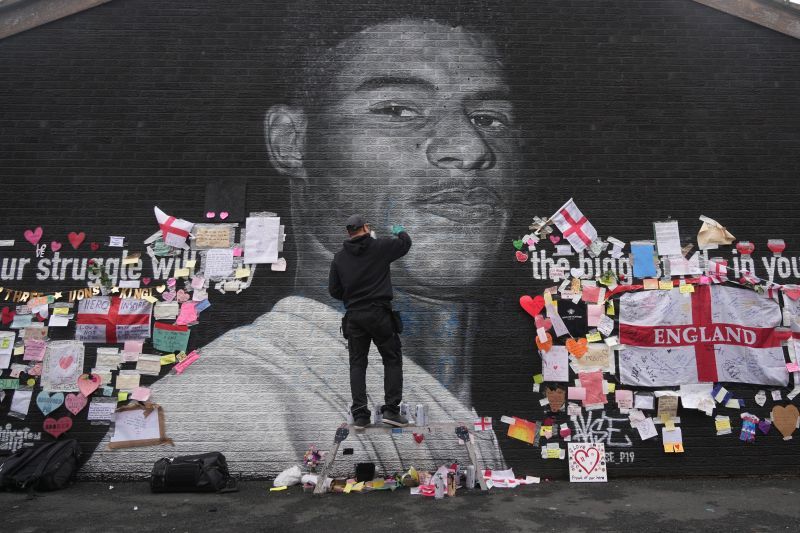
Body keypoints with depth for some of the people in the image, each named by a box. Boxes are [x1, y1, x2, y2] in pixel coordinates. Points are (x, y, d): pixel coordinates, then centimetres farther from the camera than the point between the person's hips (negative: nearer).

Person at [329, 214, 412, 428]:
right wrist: (400, 231, 34)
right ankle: (391, 409, 5)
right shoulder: (380, 246, -3)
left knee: (357, 364, 11)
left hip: (354, 317, 3)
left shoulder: (339, 257, 6)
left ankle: (359, 414, 9)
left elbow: (334, 290, 7)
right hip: (379, 314, -3)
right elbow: (405, 244, 13)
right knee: (392, 359, 9)